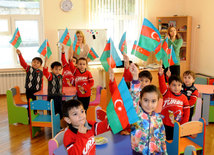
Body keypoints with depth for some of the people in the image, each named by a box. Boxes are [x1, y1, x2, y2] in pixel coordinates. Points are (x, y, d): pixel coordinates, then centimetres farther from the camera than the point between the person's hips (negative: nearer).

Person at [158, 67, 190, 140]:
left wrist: (182, 124, -2)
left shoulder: (184, 98, 0)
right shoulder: (167, 93, -5)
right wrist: (161, 75, -41)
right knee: (167, 140, 11)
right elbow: (162, 85, -23)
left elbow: (186, 112, 3)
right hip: (166, 124, -1)